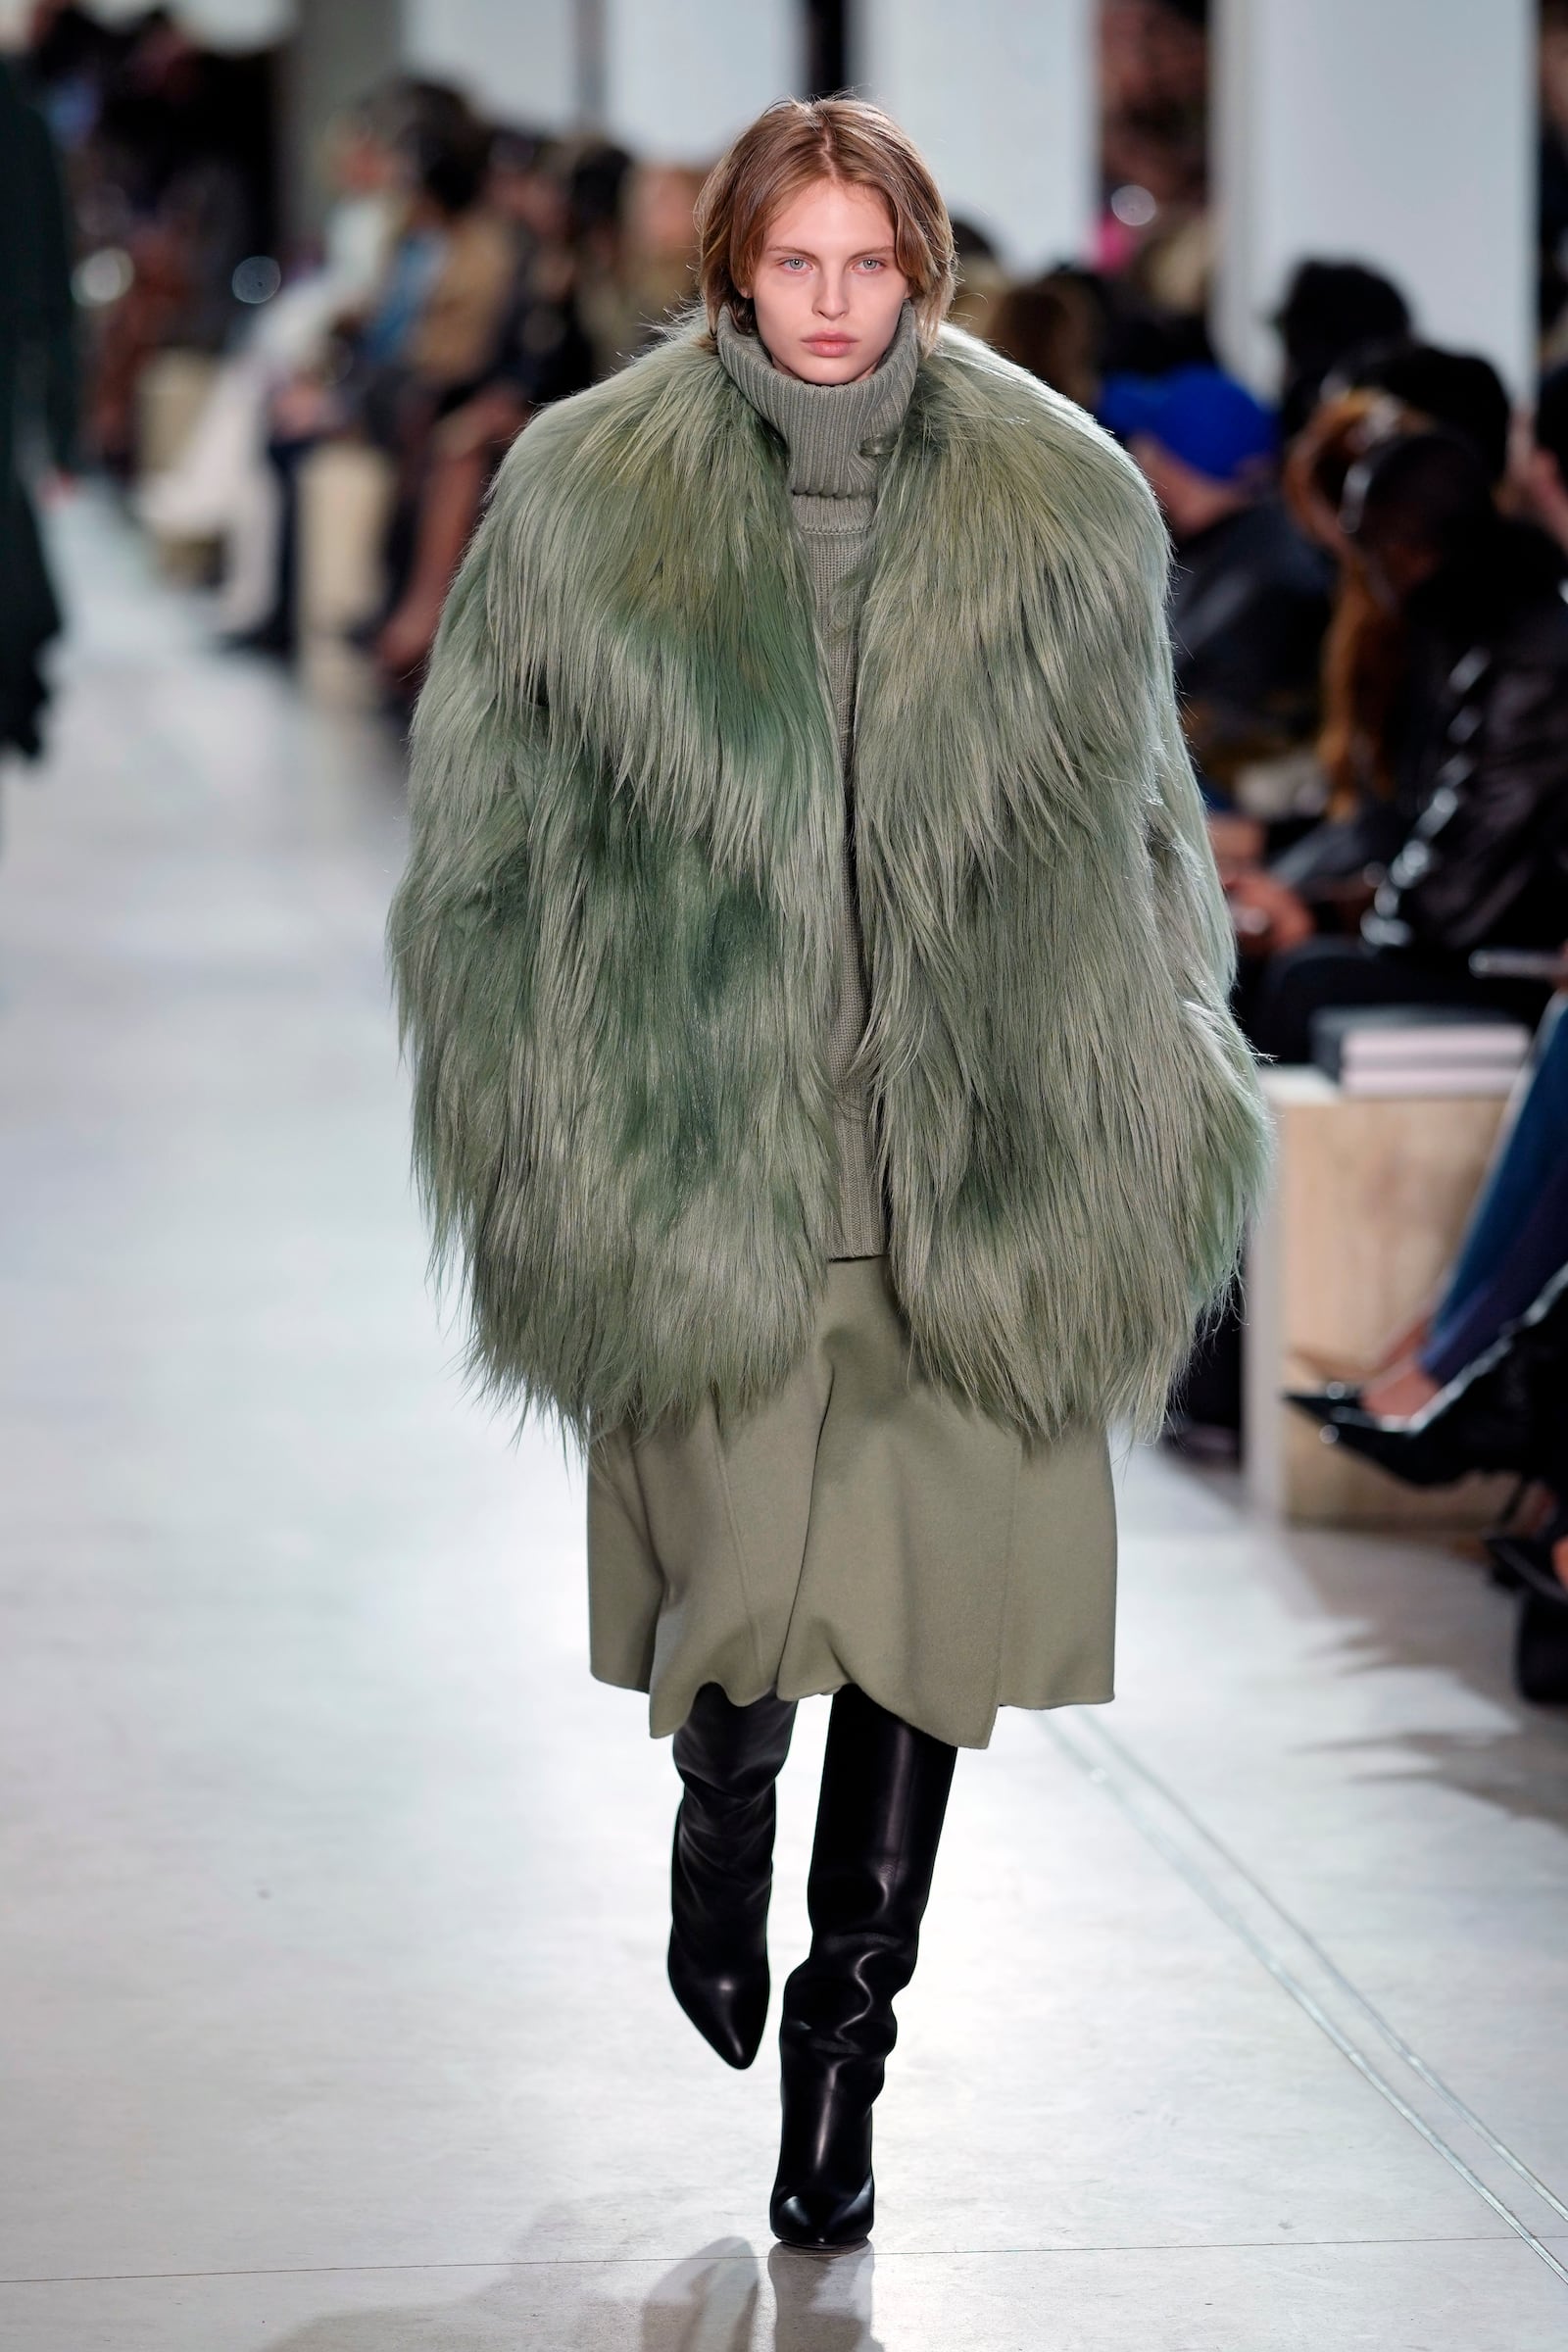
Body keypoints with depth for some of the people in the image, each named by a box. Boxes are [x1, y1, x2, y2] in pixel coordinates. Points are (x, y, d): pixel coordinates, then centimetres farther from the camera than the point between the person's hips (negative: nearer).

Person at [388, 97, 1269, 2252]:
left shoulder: (1058, 510, 5)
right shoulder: (587, 501, 1)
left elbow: (1139, 824, 13)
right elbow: (493, 831, 6)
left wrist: (1138, 1130, 10)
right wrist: (552, 1136, 3)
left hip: (973, 1171, 1)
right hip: (707, 1161, -1)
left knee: (920, 1613, 0)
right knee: (749, 1583, -6)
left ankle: (843, 2046, 16)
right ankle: (720, 1812, 31)